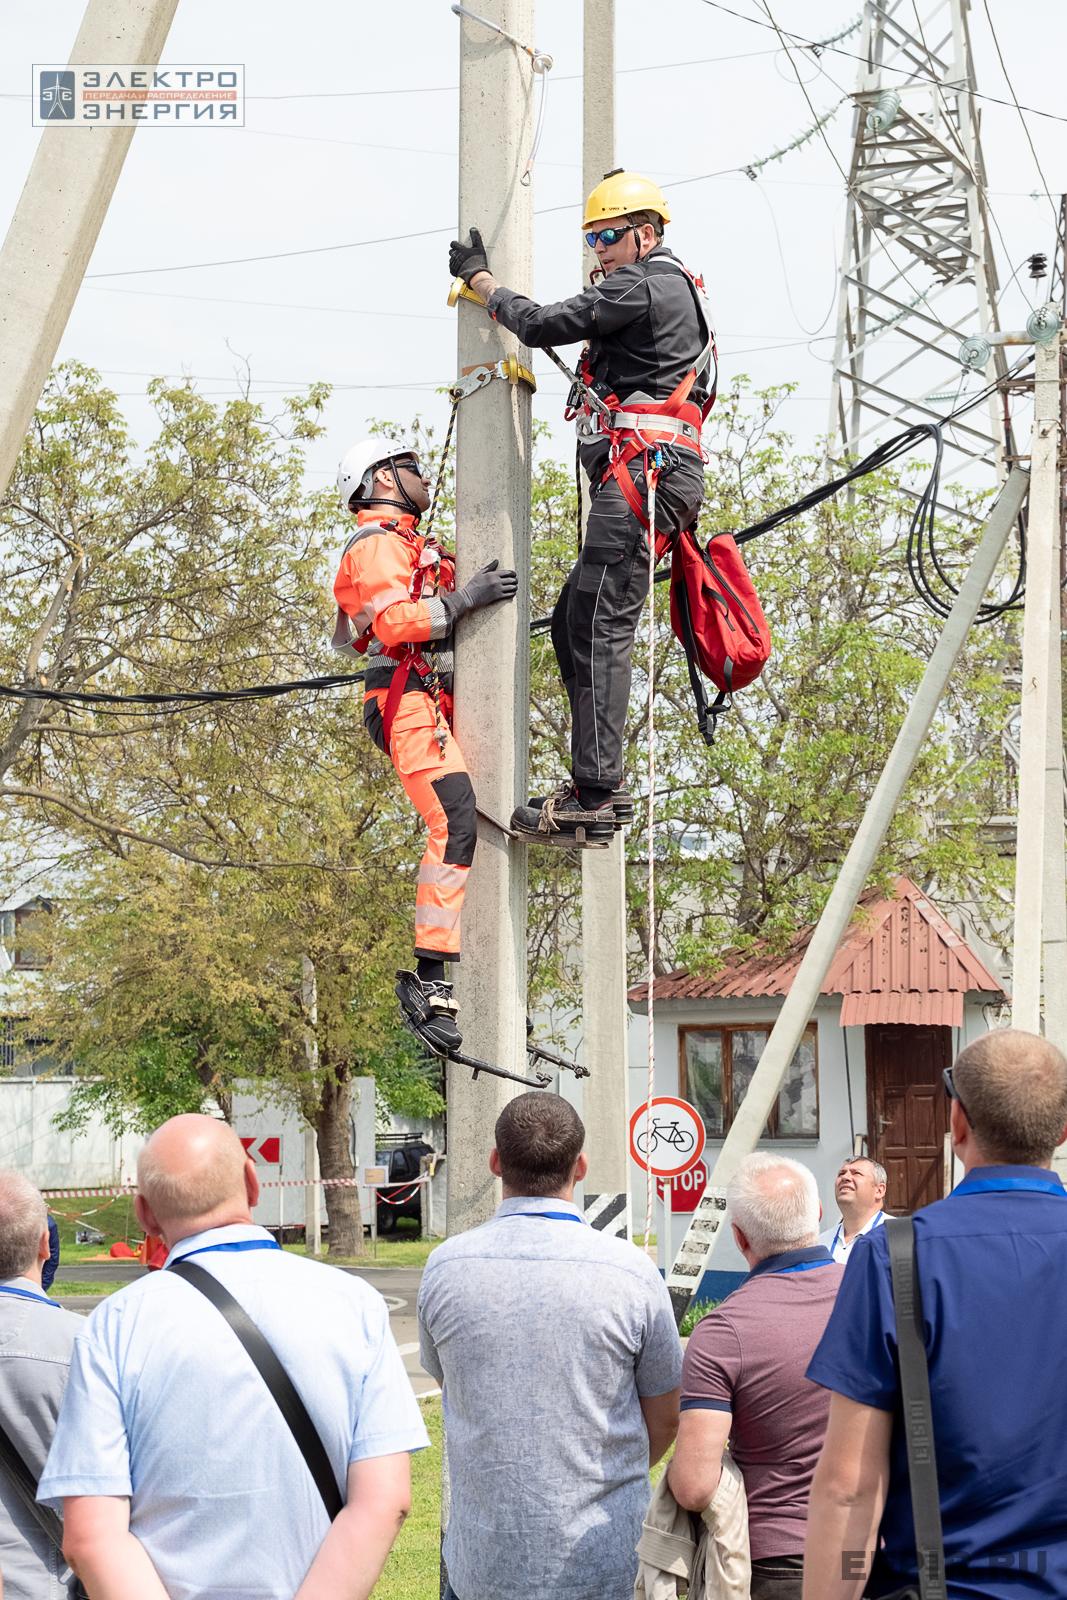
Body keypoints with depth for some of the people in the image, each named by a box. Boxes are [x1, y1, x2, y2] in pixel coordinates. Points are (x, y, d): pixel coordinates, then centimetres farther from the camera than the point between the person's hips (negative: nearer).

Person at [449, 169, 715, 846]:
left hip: (639, 467, -11)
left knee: (600, 629, -16)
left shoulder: (642, 283, -6)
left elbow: (541, 325, -7)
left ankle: (594, 797, -21)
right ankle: (598, 783, 6)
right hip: (670, 472, 11)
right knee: (573, 620, 10)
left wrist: (480, 277, 7)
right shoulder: (678, 288, 27)